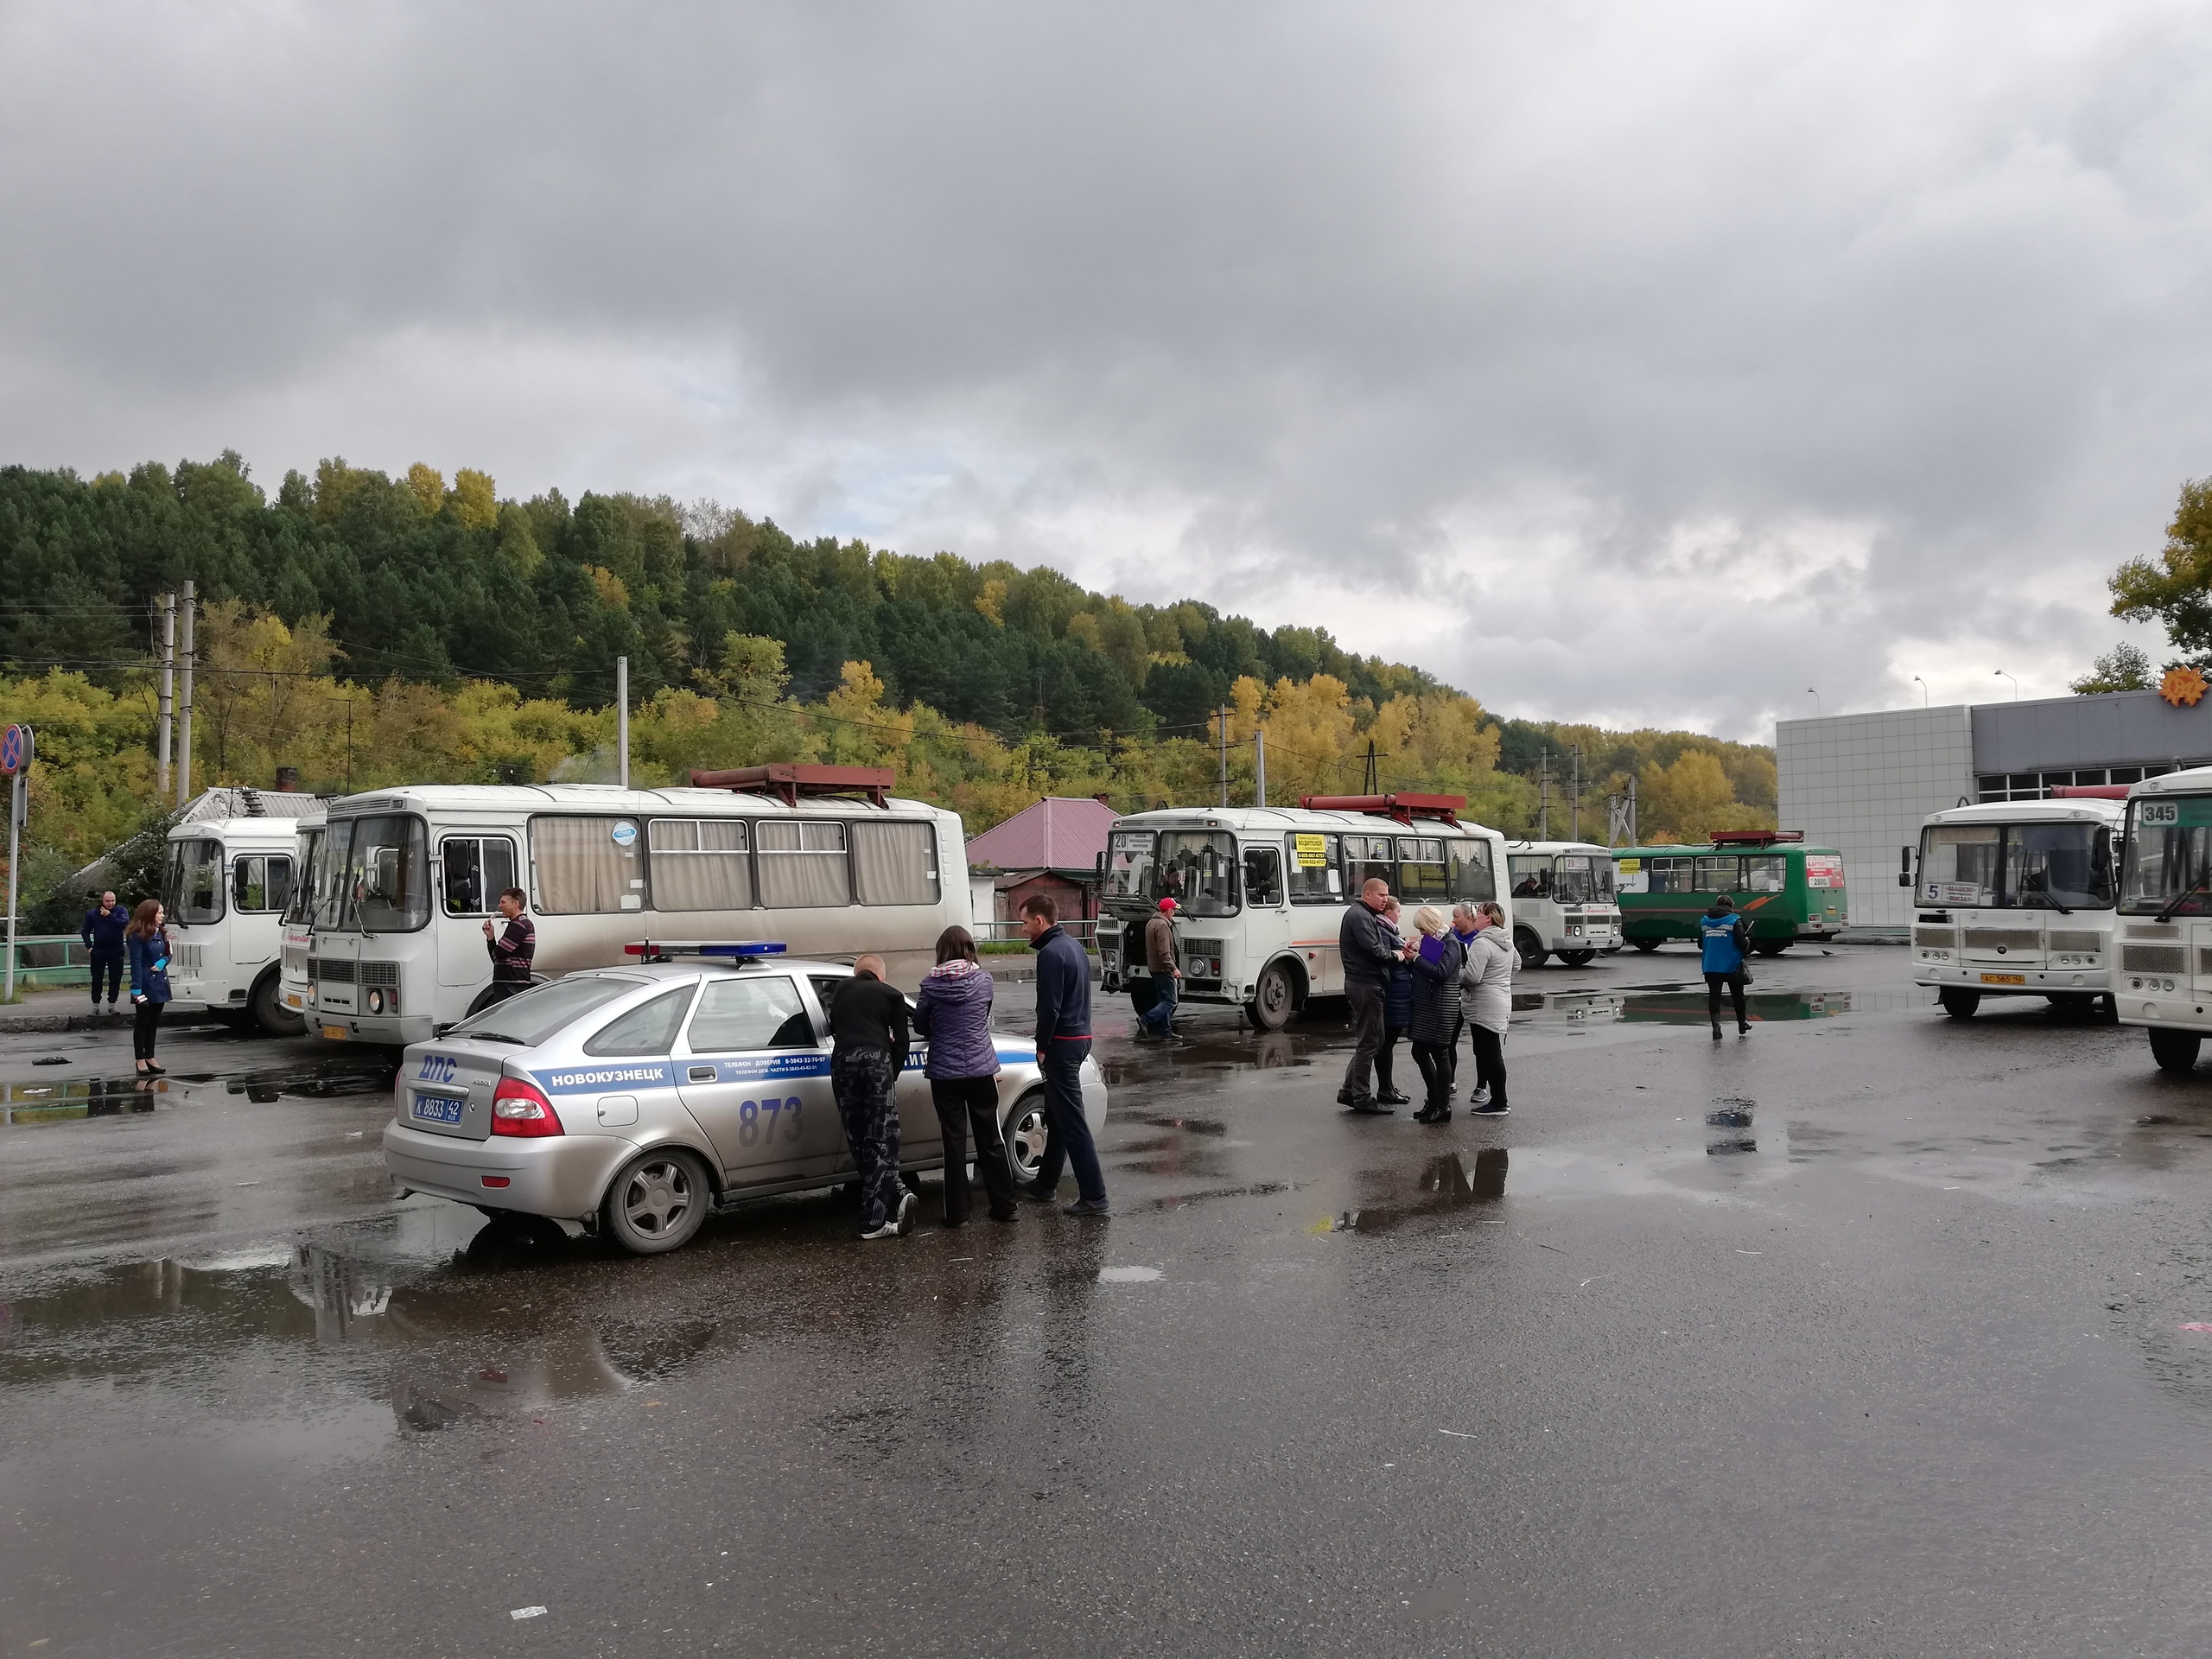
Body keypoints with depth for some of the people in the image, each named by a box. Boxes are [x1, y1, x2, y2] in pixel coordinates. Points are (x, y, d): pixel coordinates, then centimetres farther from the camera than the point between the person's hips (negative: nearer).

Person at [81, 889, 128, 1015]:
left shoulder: (121, 910, -2)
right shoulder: (92, 913, 2)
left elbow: (125, 923, -19)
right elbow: (85, 931, 8)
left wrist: (109, 916, -20)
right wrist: (89, 946, -2)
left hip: (116, 950, -1)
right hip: (98, 950, 1)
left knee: (115, 979, 3)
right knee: (96, 979, 5)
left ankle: (112, 1004, 13)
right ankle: (95, 1005, 12)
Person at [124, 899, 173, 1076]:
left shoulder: (161, 933, 11)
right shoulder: (137, 936, -14)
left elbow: (167, 954, 18)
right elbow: (136, 964, -18)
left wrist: (162, 962, -7)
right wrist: (137, 990, -22)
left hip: (160, 983, 8)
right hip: (146, 985, -8)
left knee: (154, 1022, 14)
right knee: (142, 1022, 1)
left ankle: (150, 1057, 22)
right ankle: (140, 1060, 8)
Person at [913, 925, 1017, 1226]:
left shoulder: (931, 984, -7)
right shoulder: (984, 980, -4)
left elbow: (920, 1025, 5)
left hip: (944, 1073, -1)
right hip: (981, 1069, 1)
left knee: (954, 1141, 6)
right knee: (990, 1139, 11)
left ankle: (957, 1213, 8)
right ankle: (1004, 1207, 16)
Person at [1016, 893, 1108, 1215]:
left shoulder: (1051, 953, -17)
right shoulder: (1073, 946, 14)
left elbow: (1049, 1008, -21)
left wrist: (1042, 1047, -9)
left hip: (1063, 1043, -10)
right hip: (1081, 1037, 10)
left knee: (1071, 1121, -7)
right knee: (1056, 1116, 19)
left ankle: (1094, 1196, -6)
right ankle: (1046, 1184, 29)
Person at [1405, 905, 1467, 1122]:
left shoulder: (1450, 943, -10)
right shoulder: (1430, 940, 15)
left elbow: (1441, 972, -22)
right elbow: (1418, 972, 17)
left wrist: (1417, 958, -17)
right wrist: (1410, 959, -2)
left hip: (1441, 1007, -9)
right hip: (1424, 1005, 9)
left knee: (1440, 1054, -3)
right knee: (1419, 1052, 11)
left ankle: (1443, 1108, 4)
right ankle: (1433, 1099, 24)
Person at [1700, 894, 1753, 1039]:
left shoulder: (1704, 921, 5)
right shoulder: (1734, 921, -9)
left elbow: (1700, 945, 10)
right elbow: (1742, 943, -14)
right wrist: (1747, 942, 8)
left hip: (1710, 967, 2)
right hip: (1732, 966, -2)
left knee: (1714, 996, 2)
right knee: (1737, 995, 16)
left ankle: (1716, 1025, -16)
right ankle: (1742, 1025, 32)